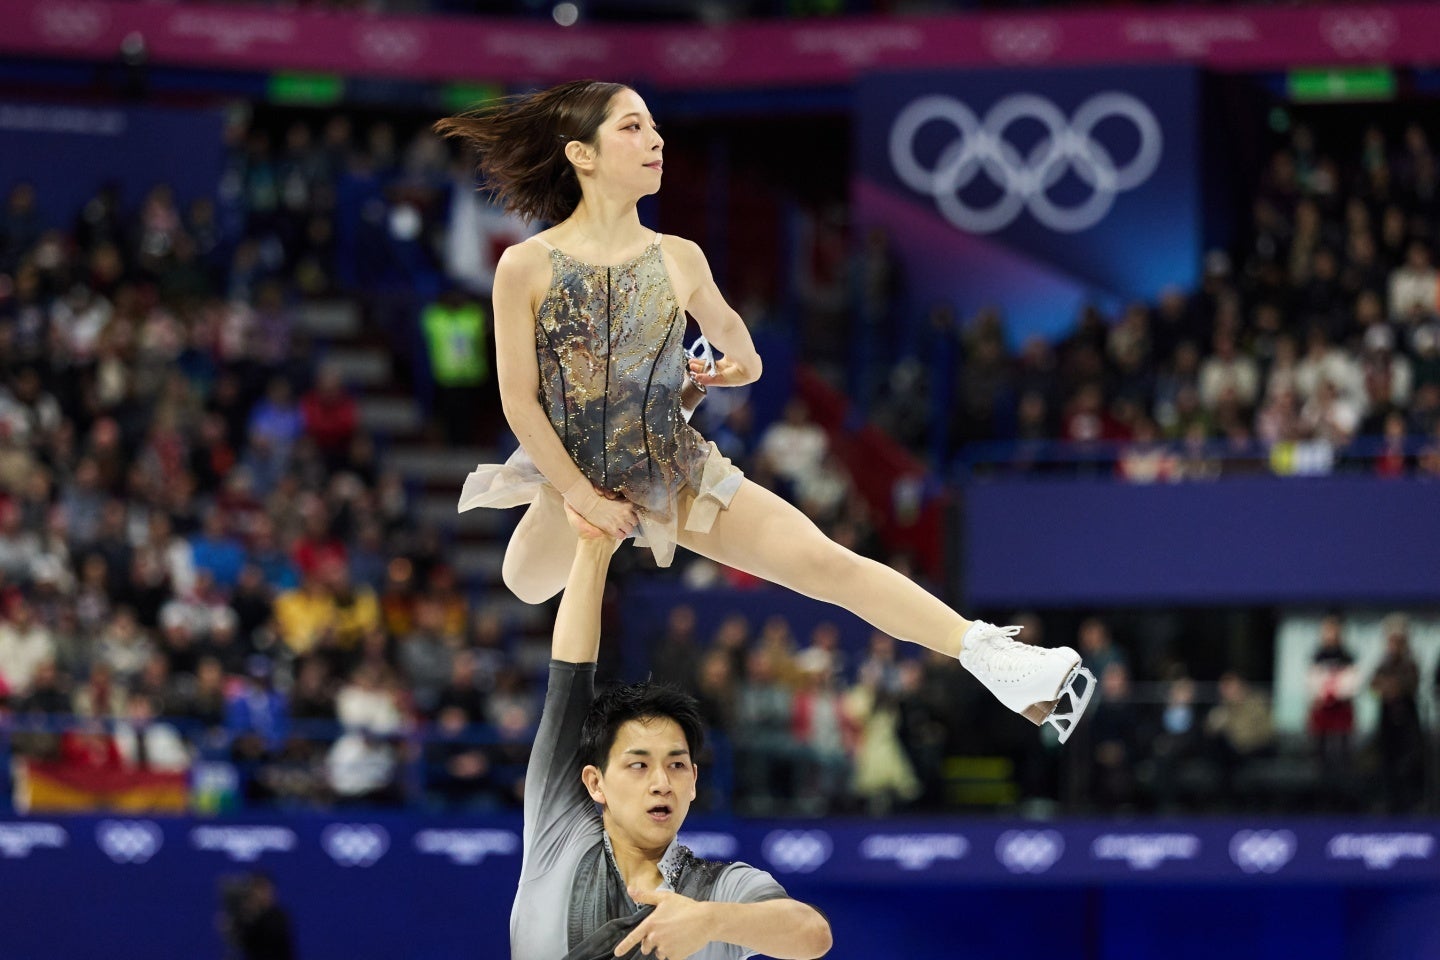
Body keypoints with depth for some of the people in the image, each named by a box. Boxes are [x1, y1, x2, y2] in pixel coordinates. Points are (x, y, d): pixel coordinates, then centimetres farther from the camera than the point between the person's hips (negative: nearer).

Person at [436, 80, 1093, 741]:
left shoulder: (679, 260, -4)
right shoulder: (526, 267, -15)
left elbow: (724, 324, 18)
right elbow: (519, 398, -12)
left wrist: (739, 364, -4)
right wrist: (580, 494, -14)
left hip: (680, 477, 0)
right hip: (573, 481, 0)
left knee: (825, 563, -15)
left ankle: (987, 653, -19)